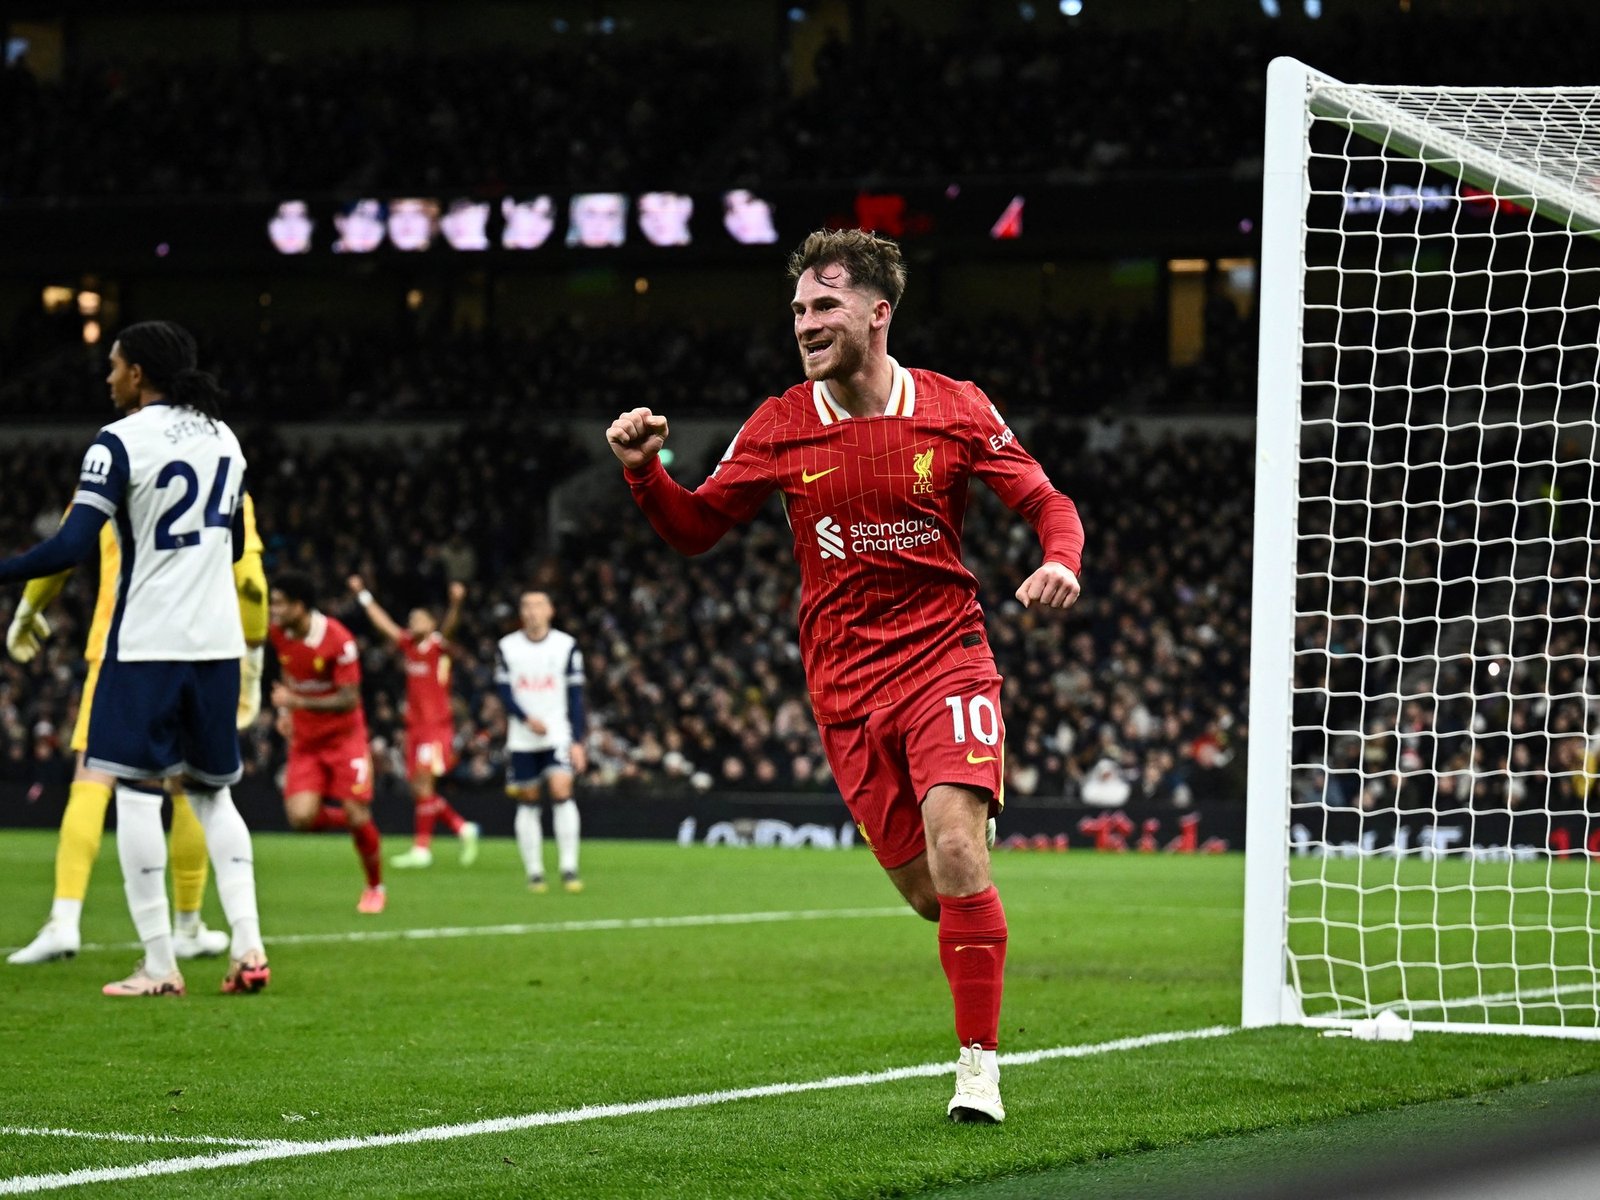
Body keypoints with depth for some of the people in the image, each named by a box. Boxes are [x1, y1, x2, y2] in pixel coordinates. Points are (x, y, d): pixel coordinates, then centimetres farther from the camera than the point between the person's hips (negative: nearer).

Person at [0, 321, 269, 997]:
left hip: (146, 640, -6)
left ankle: (159, 966, -4)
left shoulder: (120, 443, -9)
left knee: (136, 790, 0)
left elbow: (73, 546, -18)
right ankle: (248, 948, 3)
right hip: (217, 638, 6)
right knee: (212, 793, 15)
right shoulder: (222, 438, 12)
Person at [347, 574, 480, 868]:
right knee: (419, 789, 5)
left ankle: (422, 848, -9)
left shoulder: (438, 644, -5)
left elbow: (448, 628, -25)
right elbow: (382, 622, 24)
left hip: (437, 725, -7)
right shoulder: (407, 644, 12)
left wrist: (456, 604, -44)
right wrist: (362, 595, 32)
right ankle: (462, 828, 17)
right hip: (415, 725, 7)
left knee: (424, 783, -12)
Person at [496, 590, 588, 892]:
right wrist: (527, 719, -18)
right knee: (527, 803, 4)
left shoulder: (566, 646, 2)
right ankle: (534, 872, 12)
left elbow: (575, 697, 1)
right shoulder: (507, 647, 5)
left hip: (558, 735, -2)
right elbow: (504, 691, -1)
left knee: (561, 791, -18)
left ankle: (569, 868, -16)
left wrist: (577, 742, -5)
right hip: (521, 739, 2)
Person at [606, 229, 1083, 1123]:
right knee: (928, 891, 0)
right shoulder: (781, 427, 2)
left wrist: (1061, 561, -18)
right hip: (846, 686, 2)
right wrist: (646, 470, -11)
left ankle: (981, 1070, -12)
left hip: (946, 659, -2)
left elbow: (1048, 504, 4)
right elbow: (696, 529, 8)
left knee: (956, 850, -21)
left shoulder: (956, 411, -2)